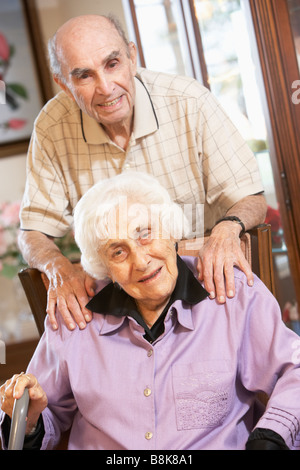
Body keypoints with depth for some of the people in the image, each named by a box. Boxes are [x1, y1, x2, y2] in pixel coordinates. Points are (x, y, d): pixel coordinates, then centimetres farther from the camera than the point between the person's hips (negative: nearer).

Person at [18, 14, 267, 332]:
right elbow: (34, 233, -3)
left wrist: (228, 229, -34)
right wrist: (58, 267, -27)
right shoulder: (52, 127, -9)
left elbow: (251, 199, -9)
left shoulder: (189, 103, -14)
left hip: (201, 281, -1)